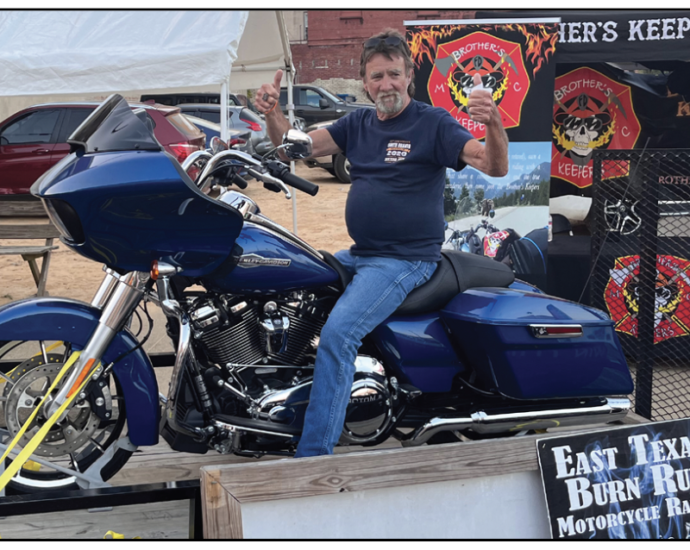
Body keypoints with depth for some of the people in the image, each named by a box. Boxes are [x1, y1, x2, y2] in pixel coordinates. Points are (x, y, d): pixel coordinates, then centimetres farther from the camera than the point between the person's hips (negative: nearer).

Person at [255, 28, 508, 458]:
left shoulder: (433, 122, -7)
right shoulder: (358, 124, 12)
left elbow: (495, 166, -16)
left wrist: (494, 125, -37)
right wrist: (272, 113, -11)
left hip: (407, 259, -8)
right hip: (358, 255, 8)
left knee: (337, 334, -26)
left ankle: (313, 454, -24)